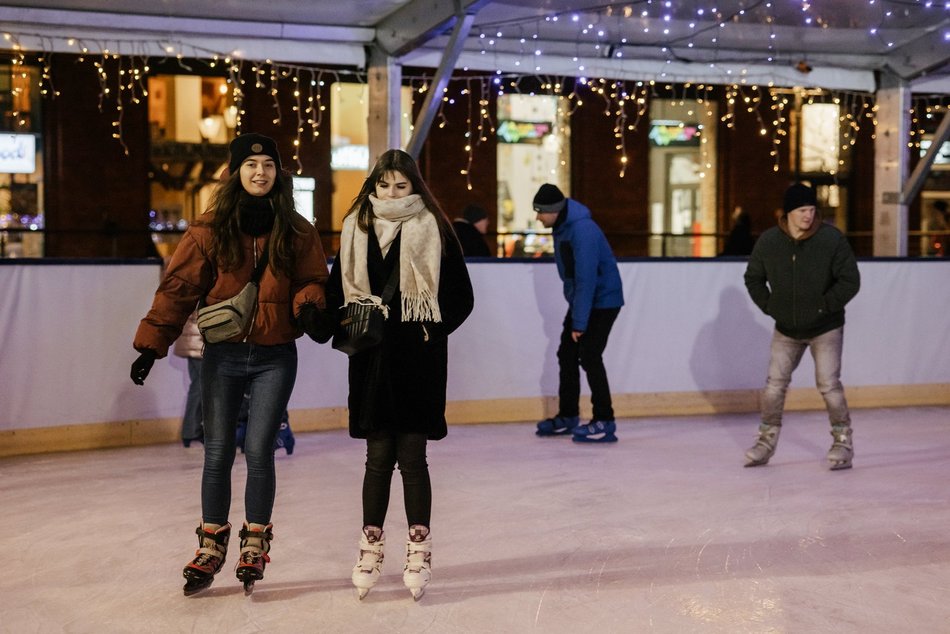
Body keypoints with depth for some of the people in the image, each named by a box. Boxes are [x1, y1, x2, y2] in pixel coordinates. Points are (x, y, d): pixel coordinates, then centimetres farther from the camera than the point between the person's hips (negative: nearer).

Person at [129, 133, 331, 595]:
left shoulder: (297, 231, 1)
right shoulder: (210, 229, -3)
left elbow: (313, 280, 7)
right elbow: (178, 287, -3)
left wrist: (308, 306, -16)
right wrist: (151, 343, -7)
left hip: (275, 357, 0)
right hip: (222, 354, 0)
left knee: (259, 451, -2)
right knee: (218, 452, 6)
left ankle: (255, 543, 18)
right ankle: (211, 543, 23)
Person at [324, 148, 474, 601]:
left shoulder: (433, 229, -1)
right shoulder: (357, 228, 8)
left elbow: (461, 297, 1)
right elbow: (336, 291, 12)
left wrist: (432, 331, -6)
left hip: (417, 358, -2)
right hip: (371, 356, 3)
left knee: (411, 456, 2)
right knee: (378, 456, 7)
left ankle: (418, 551, 14)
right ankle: (371, 547, 20)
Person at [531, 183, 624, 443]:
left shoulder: (582, 230, -27)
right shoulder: (561, 226, 3)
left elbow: (586, 279, -29)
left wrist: (579, 322, -27)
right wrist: (574, 312, 14)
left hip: (603, 302, -10)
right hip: (581, 300, 10)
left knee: (589, 357, -12)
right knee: (567, 355, 11)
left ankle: (605, 423, -5)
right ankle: (567, 417, 22)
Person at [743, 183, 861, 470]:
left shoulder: (832, 239, -16)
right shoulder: (768, 241, -7)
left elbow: (850, 281, -13)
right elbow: (753, 278, 7)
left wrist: (824, 306, -15)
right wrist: (769, 306, -1)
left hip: (825, 328, -3)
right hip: (786, 329, 3)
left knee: (829, 384, -7)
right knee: (774, 384, 5)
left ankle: (843, 443, 8)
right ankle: (766, 441, 19)